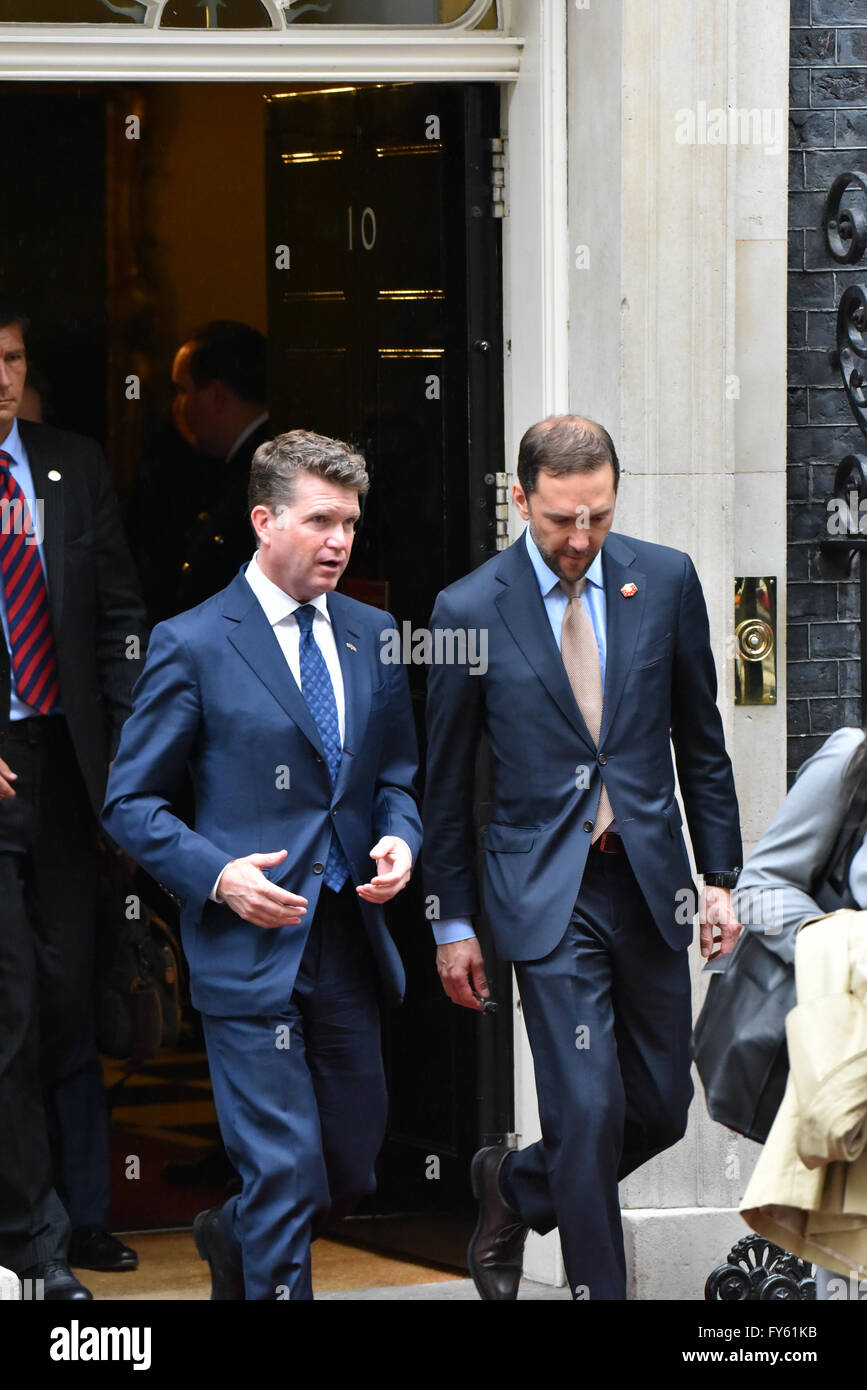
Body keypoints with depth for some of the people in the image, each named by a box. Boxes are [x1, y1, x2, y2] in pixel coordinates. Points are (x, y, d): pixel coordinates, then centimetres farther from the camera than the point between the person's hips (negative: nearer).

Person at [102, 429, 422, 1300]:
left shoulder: (372, 637, 11)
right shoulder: (193, 645, -6)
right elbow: (130, 803, -3)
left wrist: (398, 840, -3)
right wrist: (218, 875, -18)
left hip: (349, 943, 6)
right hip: (250, 944, -6)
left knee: (352, 1170, 14)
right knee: (285, 1172, -9)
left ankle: (232, 1240, 42)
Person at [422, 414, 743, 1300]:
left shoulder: (665, 580, 2)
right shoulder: (470, 610, -5)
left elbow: (700, 738, 10)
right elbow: (445, 783, 3)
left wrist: (719, 876, 7)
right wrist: (453, 924, 4)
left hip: (649, 882, 4)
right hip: (546, 892, -3)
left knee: (660, 1111, 9)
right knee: (589, 1109, -10)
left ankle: (512, 1189, 34)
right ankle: (597, 1284, 4)